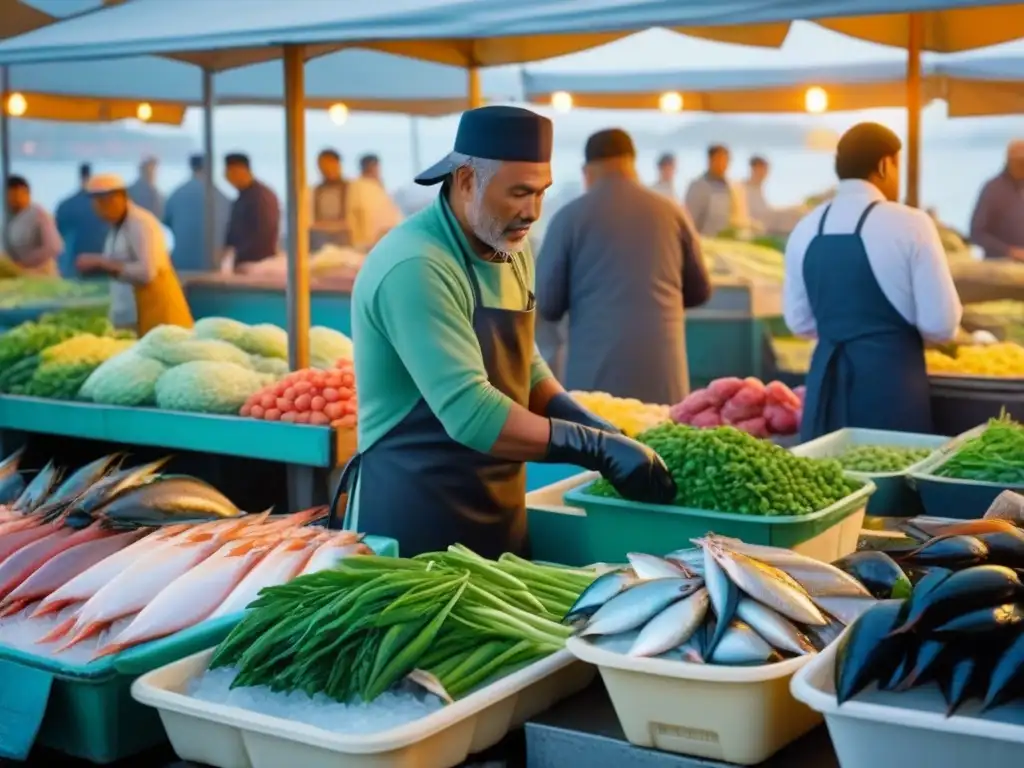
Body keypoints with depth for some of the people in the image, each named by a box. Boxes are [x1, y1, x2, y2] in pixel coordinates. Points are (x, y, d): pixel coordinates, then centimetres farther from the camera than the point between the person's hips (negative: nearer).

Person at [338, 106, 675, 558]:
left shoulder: (513, 248, 6)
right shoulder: (416, 267, -23)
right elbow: (472, 413, -29)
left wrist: (601, 432, 3)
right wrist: (598, 448, -24)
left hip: (500, 513, 8)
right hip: (414, 518, -8)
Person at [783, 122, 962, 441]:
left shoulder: (805, 229, 4)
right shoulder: (909, 223, -9)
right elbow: (941, 323, -9)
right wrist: (901, 328, 11)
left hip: (827, 378, 5)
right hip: (891, 377, -4)